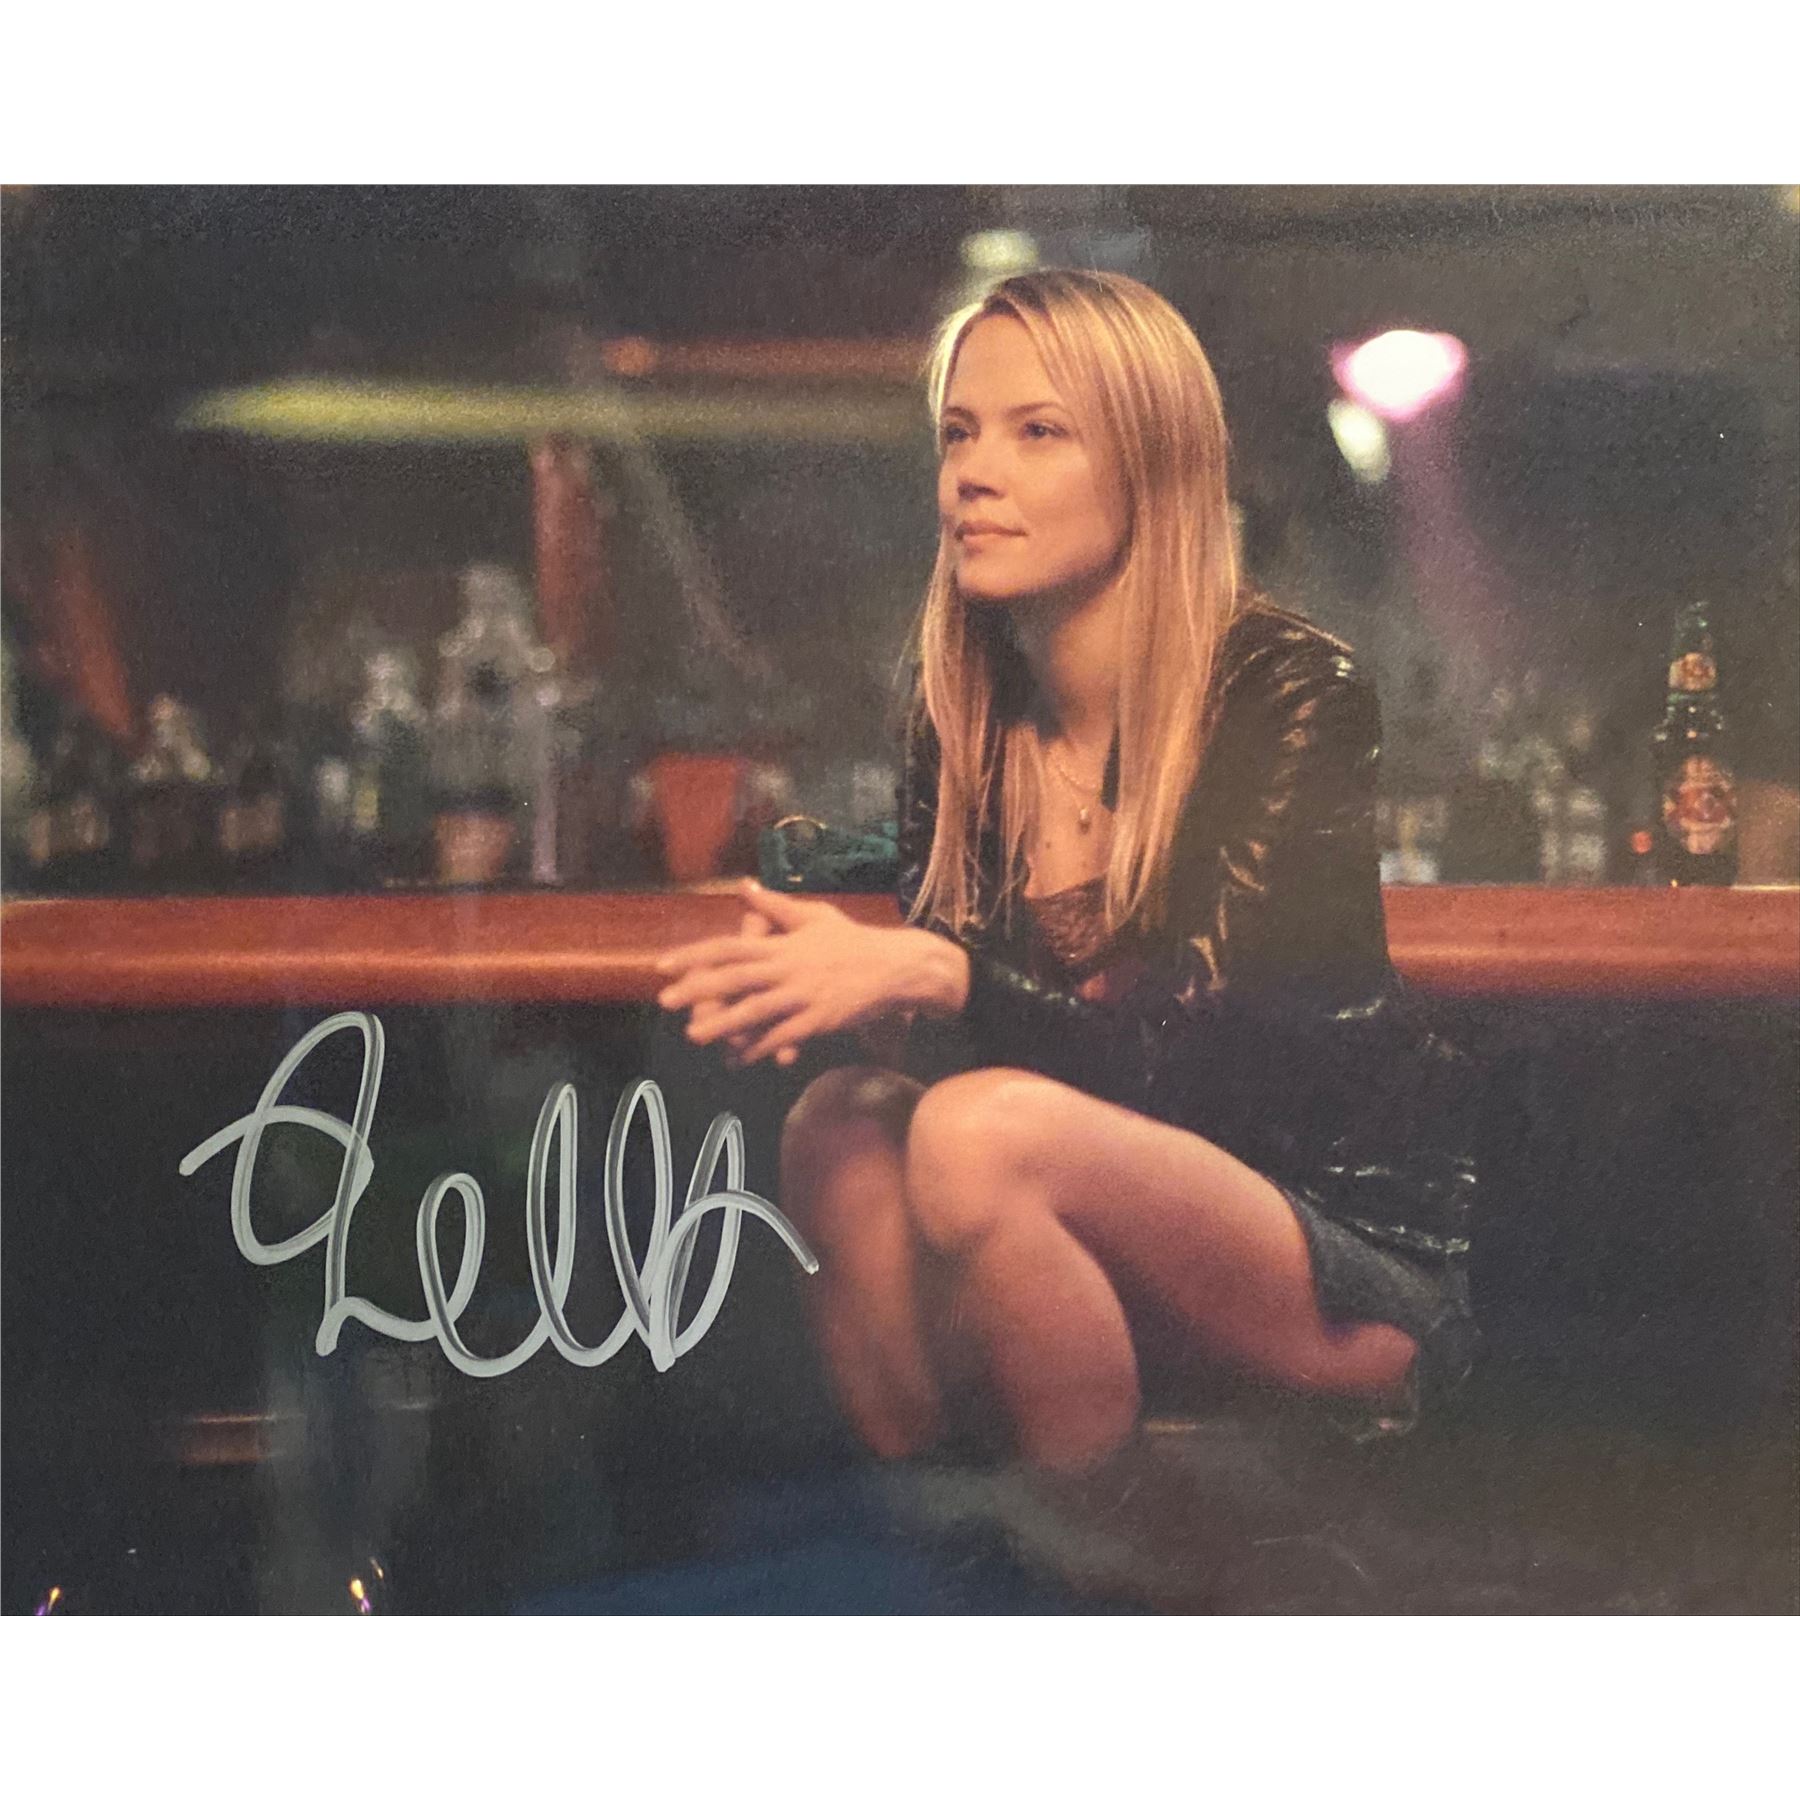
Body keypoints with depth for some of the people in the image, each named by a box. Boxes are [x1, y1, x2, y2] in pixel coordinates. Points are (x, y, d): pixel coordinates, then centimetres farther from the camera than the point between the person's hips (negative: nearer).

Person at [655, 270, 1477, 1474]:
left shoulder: (1294, 695, -15)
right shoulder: (961, 720, 1)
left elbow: (1190, 1054, -21)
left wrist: (941, 976, -36)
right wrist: (805, 971, -20)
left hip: (1365, 1263, -5)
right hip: (1123, 1232, 5)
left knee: (980, 1130, -30)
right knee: (844, 1121, -21)